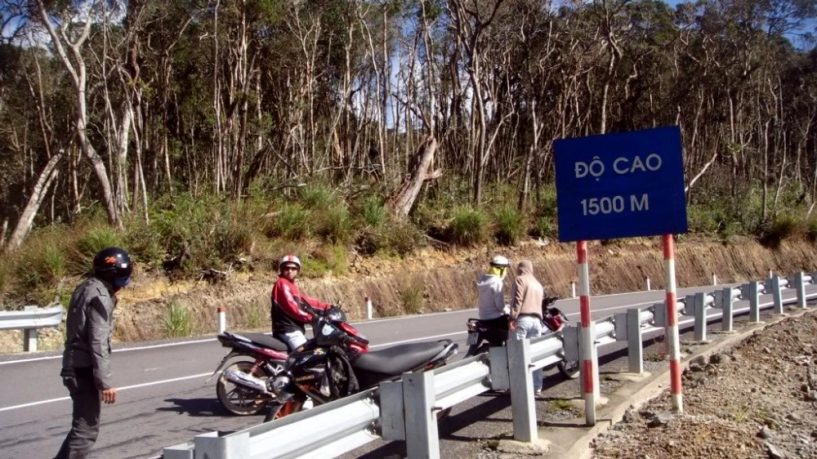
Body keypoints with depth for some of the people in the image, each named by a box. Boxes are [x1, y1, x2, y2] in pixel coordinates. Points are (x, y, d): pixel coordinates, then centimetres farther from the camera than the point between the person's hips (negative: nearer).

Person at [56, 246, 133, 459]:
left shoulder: (86, 289, 13)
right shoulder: (100, 296, -17)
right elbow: (98, 343, -22)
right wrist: (105, 382, -21)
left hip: (75, 366, 10)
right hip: (85, 369, -10)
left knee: (82, 426, 20)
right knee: (86, 429, -5)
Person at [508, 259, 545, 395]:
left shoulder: (520, 279, 0)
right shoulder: (538, 284, 25)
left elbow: (517, 300, -12)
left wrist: (512, 318, -17)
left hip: (522, 319, -7)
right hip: (536, 320, 7)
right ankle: (537, 387, 6)